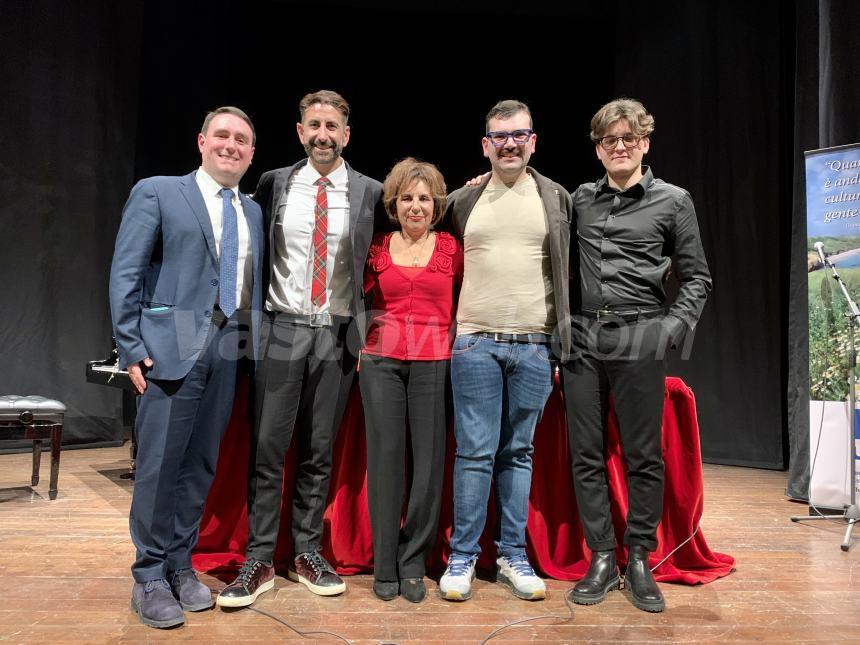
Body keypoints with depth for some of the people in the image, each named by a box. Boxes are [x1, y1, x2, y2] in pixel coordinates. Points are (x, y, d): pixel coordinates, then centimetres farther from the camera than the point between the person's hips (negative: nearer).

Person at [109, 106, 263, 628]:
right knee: (159, 466, 0)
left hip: (229, 352, 5)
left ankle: (181, 566, 25)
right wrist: (132, 348, -9)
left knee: (201, 465, 10)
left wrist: (257, 343, 6)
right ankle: (149, 578, 15)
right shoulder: (157, 193, 3)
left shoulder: (254, 212, 16)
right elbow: (126, 274, -3)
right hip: (173, 348, -4)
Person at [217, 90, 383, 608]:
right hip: (283, 328, 0)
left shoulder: (370, 192, 3)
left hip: (338, 335, 0)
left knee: (320, 451, 9)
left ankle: (308, 554, 23)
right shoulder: (274, 184, 5)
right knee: (268, 449, 1)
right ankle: (260, 561, 13)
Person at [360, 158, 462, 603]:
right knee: (385, 457, 3)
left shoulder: (451, 248, 5)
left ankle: (413, 562, 15)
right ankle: (385, 565, 15)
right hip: (382, 361, 1)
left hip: (433, 362, 0)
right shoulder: (377, 247, 8)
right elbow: (362, 300, 16)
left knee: (429, 459, 0)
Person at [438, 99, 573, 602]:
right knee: (475, 453, 0)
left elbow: (571, 271, 11)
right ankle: (463, 556, 13)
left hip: (536, 347, 1)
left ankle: (513, 556, 20)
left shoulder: (557, 199, 8)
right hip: (476, 344, -1)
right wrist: (449, 327, 9)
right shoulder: (462, 201, 7)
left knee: (519, 453, 9)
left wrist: (565, 338, 6)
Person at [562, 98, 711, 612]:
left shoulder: (673, 201, 5)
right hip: (583, 339, 3)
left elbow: (697, 278, 6)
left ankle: (640, 561, 18)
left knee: (644, 457, 3)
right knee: (586, 455, 5)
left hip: (639, 339, -2)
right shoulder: (580, 200, 12)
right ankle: (601, 559, 17)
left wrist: (675, 326, -7)